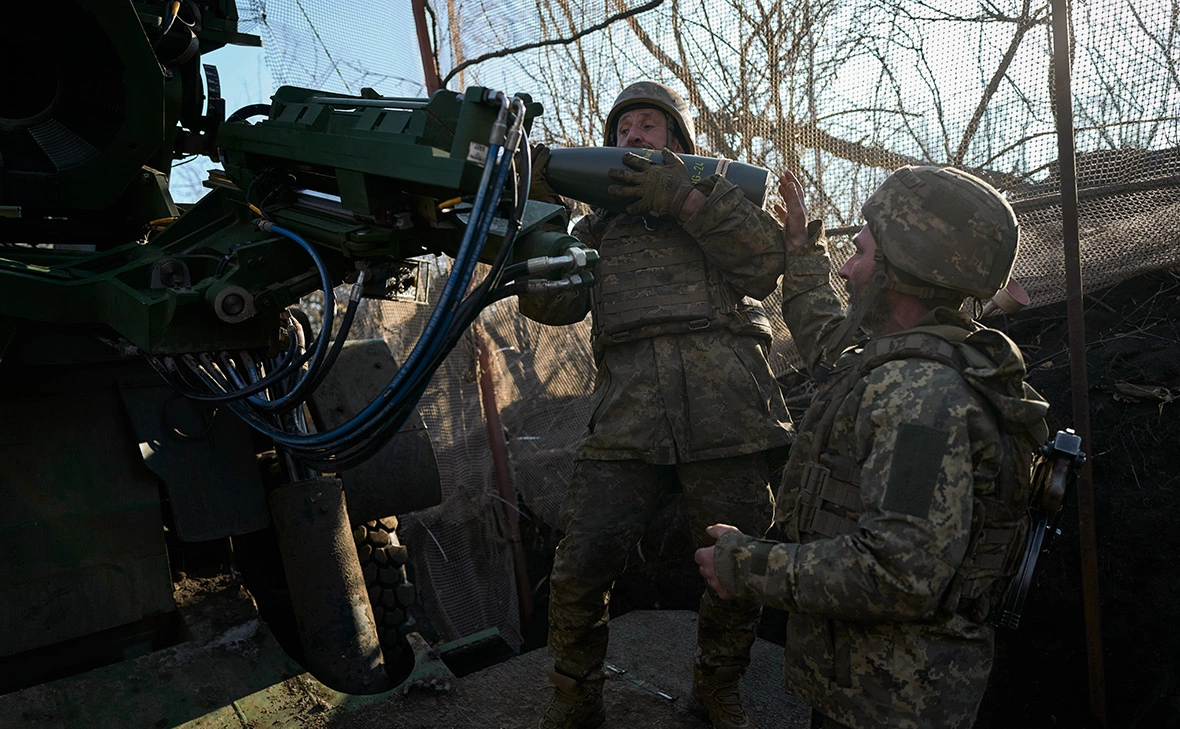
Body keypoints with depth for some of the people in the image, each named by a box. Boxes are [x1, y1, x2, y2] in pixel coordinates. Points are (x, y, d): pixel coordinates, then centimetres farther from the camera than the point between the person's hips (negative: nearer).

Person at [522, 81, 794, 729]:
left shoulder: (720, 200, 18)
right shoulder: (597, 227, 23)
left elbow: (766, 261, -1)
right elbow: (550, 300, 8)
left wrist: (687, 196, -9)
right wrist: (535, 207, -2)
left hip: (726, 427, 0)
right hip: (625, 427, 1)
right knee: (578, 573, -6)